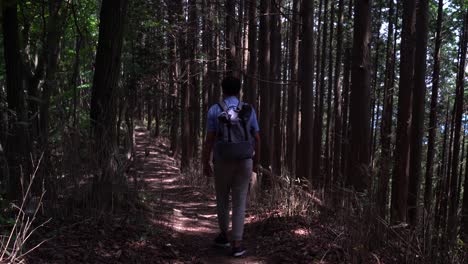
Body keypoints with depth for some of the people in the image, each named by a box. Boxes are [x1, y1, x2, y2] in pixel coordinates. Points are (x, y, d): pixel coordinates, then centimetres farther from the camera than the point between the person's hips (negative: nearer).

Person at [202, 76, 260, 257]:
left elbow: (209, 140, -7)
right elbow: (256, 138, 4)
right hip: (244, 162, 1)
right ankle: (237, 244, 0)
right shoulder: (249, 110, 0)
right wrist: (256, 159, 19)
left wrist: (205, 164, 1)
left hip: (222, 162, -1)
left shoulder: (214, 110, -5)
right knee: (239, 203, 5)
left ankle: (224, 235, 30)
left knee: (222, 198, 20)